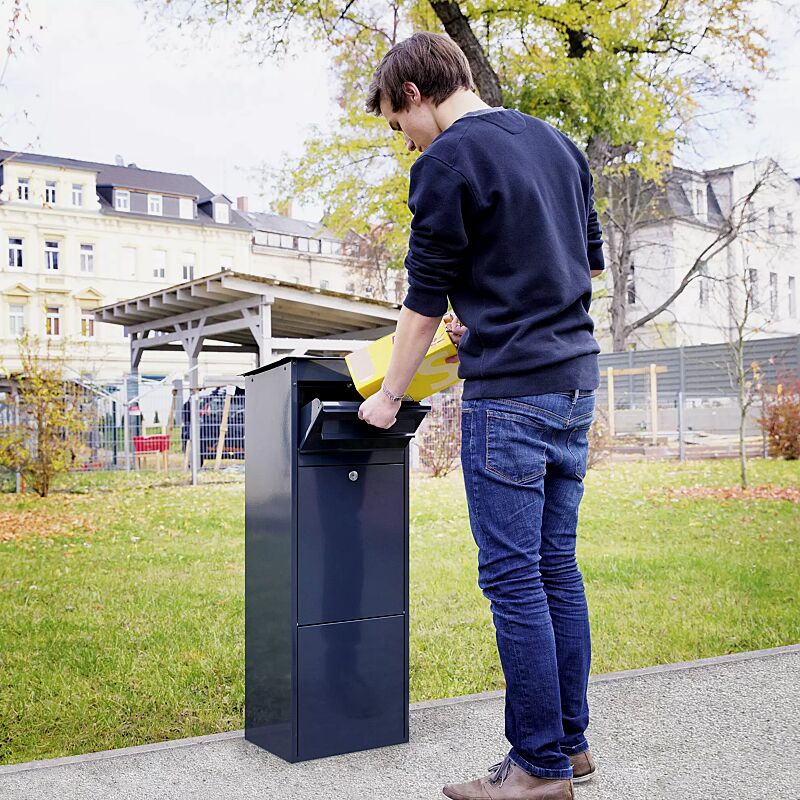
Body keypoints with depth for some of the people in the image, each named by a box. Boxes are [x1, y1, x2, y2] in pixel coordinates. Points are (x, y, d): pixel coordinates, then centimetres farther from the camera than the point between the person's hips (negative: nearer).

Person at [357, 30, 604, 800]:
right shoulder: (556, 143, 16)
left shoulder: (447, 162, -9)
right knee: (556, 564, 13)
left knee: (513, 576, -2)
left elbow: (424, 299, -6)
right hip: (574, 377, 9)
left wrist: (389, 397, 5)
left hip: (510, 390, -8)